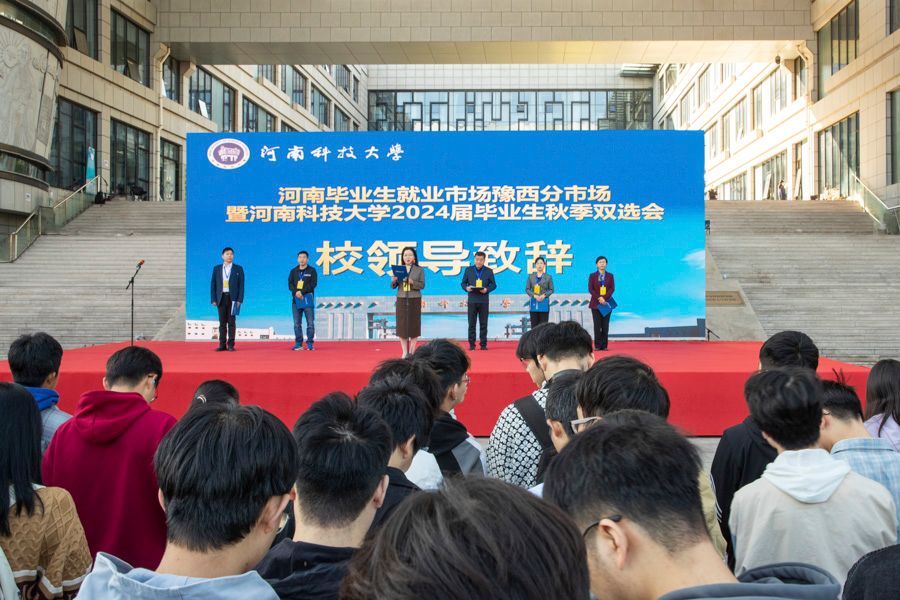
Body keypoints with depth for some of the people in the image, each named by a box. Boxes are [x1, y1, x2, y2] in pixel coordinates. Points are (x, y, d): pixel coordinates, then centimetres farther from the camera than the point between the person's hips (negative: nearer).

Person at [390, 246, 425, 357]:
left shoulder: (419, 270, 1)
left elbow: (422, 285, -3)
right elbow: (393, 286, 5)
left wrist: (412, 282, -19)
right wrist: (393, 281, -17)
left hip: (415, 300, -1)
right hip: (401, 300, 1)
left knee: (414, 325, 3)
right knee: (402, 326, 1)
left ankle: (412, 352, 12)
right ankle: (405, 352, 9)